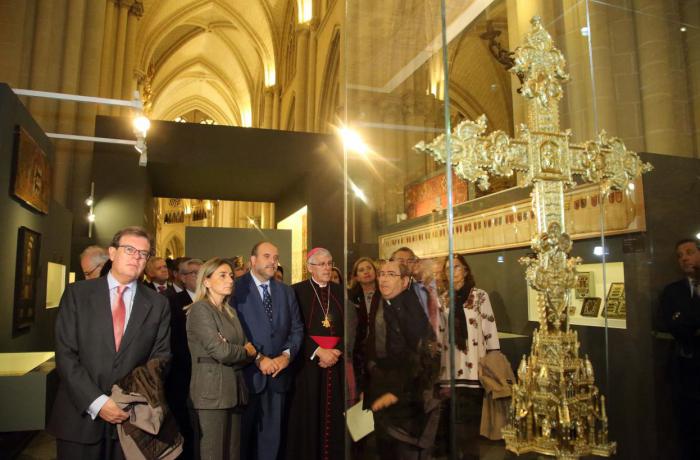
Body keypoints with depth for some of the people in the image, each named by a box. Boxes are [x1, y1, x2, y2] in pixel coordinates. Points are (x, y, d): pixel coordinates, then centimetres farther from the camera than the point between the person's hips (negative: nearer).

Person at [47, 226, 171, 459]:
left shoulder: (158, 304, 2)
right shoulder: (77, 293, -1)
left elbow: (161, 358, 2)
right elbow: (65, 355, -6)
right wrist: (96, 402, -14)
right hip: (80, 416, -1)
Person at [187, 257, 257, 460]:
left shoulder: (230, 312, 16)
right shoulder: (200, 309, -9)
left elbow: (248, 350, 11)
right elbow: (220, 351, -18)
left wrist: (249, 351, -11)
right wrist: (246, 351, -1)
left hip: (234, 391, 7)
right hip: (212, 392, -7)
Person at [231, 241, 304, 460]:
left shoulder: (286, 291, 11)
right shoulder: (237, 288, -5)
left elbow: (297, 328, 9)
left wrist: (287, 354, -8)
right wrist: (257, 358, -15)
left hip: (278, 372, 4)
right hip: (247, 372, -4)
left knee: (271, 435, 13)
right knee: (243, 433, 11)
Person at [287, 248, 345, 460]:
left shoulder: (340, 291, 10)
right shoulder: (297, 291, -2)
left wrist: (338, 351, -9)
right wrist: (318, 352, -15)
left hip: (337, 362, 3)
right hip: (308, 362, -3)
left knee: (335, 414, 5)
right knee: (309, 415, 1)